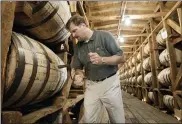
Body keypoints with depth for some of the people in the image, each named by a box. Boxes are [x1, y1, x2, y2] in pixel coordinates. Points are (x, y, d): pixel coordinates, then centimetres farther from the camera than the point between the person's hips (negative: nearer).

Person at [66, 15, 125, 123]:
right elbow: (78, 67, 11)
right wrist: (79, 75, -12)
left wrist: (102, 60, -25)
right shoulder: (78, 46, 6)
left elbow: (121, 58, -9)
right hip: (91, 85, 4)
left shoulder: (104, 36, -8)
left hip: (110, 83, -3)